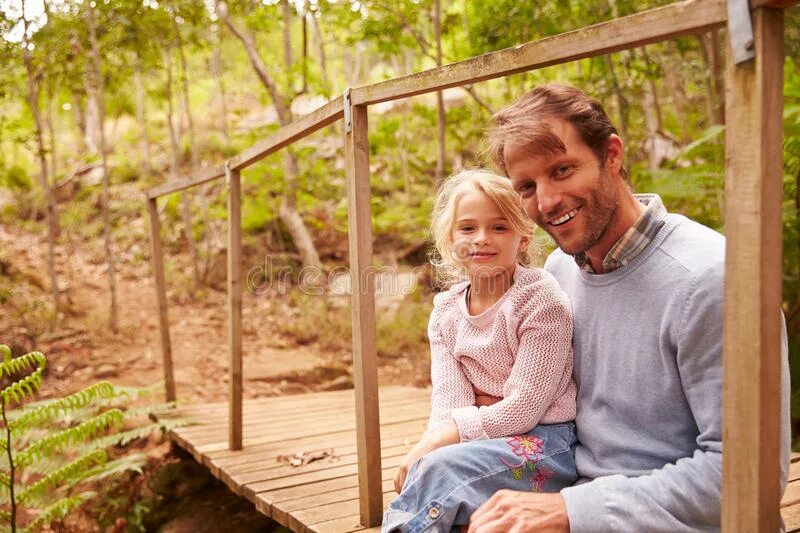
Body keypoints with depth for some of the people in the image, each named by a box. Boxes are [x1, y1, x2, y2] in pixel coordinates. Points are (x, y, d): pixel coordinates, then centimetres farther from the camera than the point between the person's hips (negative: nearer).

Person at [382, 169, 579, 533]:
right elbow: (448, 400, -4)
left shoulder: (540, 299, -13)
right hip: (484, 439, 5)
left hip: (542, 439, -5)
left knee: (437, 469, -27)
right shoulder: (445, 312, 4)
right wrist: (430, 446, -26)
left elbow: (525, 406, -17)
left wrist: (436, 441, -20)